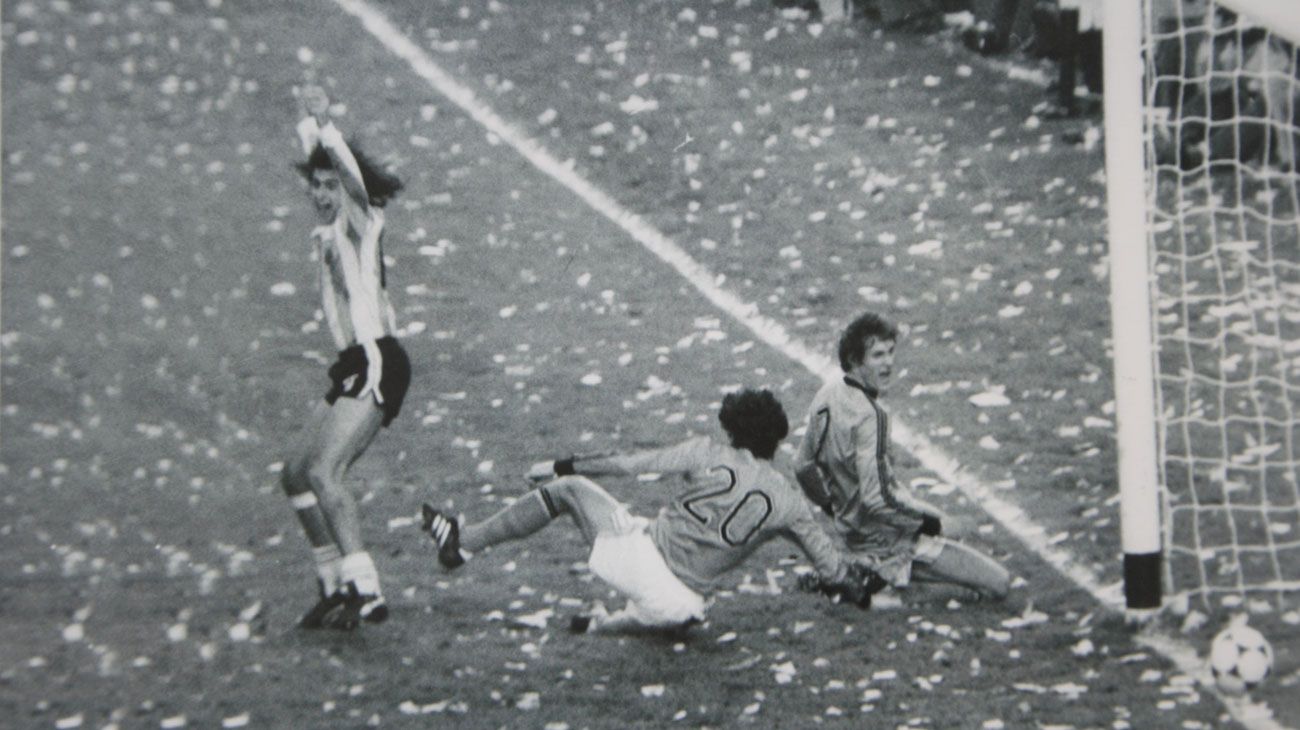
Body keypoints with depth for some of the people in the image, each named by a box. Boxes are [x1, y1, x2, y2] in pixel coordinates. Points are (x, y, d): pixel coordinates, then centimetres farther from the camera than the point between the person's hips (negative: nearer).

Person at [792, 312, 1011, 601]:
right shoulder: (868, 416, -27)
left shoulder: (828, 396, -1)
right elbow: (878, 498, -30)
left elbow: (803, 468, 11)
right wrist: (929, 515, -15)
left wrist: (836, 509, 25)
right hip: (887, 542, -9)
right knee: (998, 583, -9)